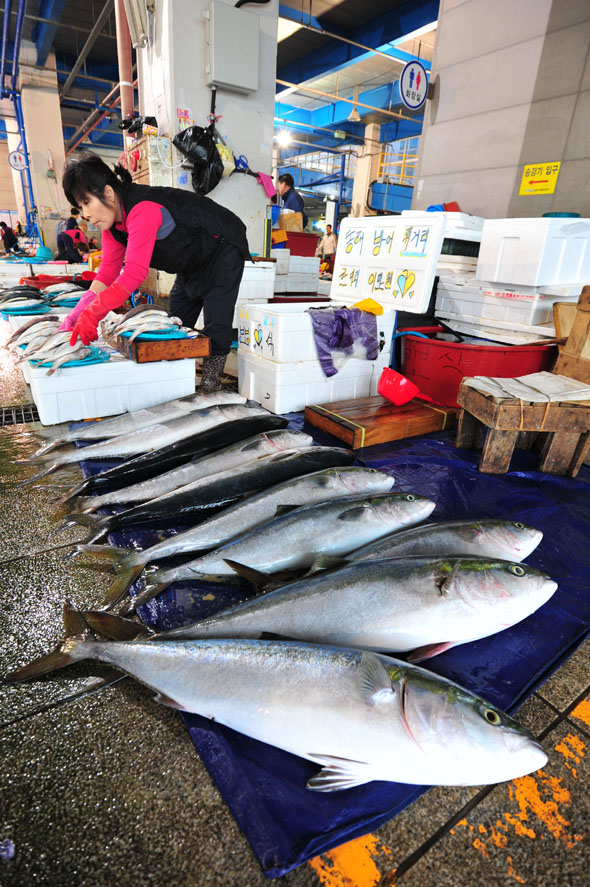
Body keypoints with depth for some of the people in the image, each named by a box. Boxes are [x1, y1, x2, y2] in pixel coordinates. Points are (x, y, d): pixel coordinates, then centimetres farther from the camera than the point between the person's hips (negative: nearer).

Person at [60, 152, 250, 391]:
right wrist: (78, 315, -17)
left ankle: (211, 377, -6)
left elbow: (135, 273, -43)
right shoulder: (112, 219, -5)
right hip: (193, 263, 9)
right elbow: (108, 271, -6)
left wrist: (91, 313, -44)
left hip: (222, 250, -9)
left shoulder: (143, 210, -35)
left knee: (215, 326, -16)